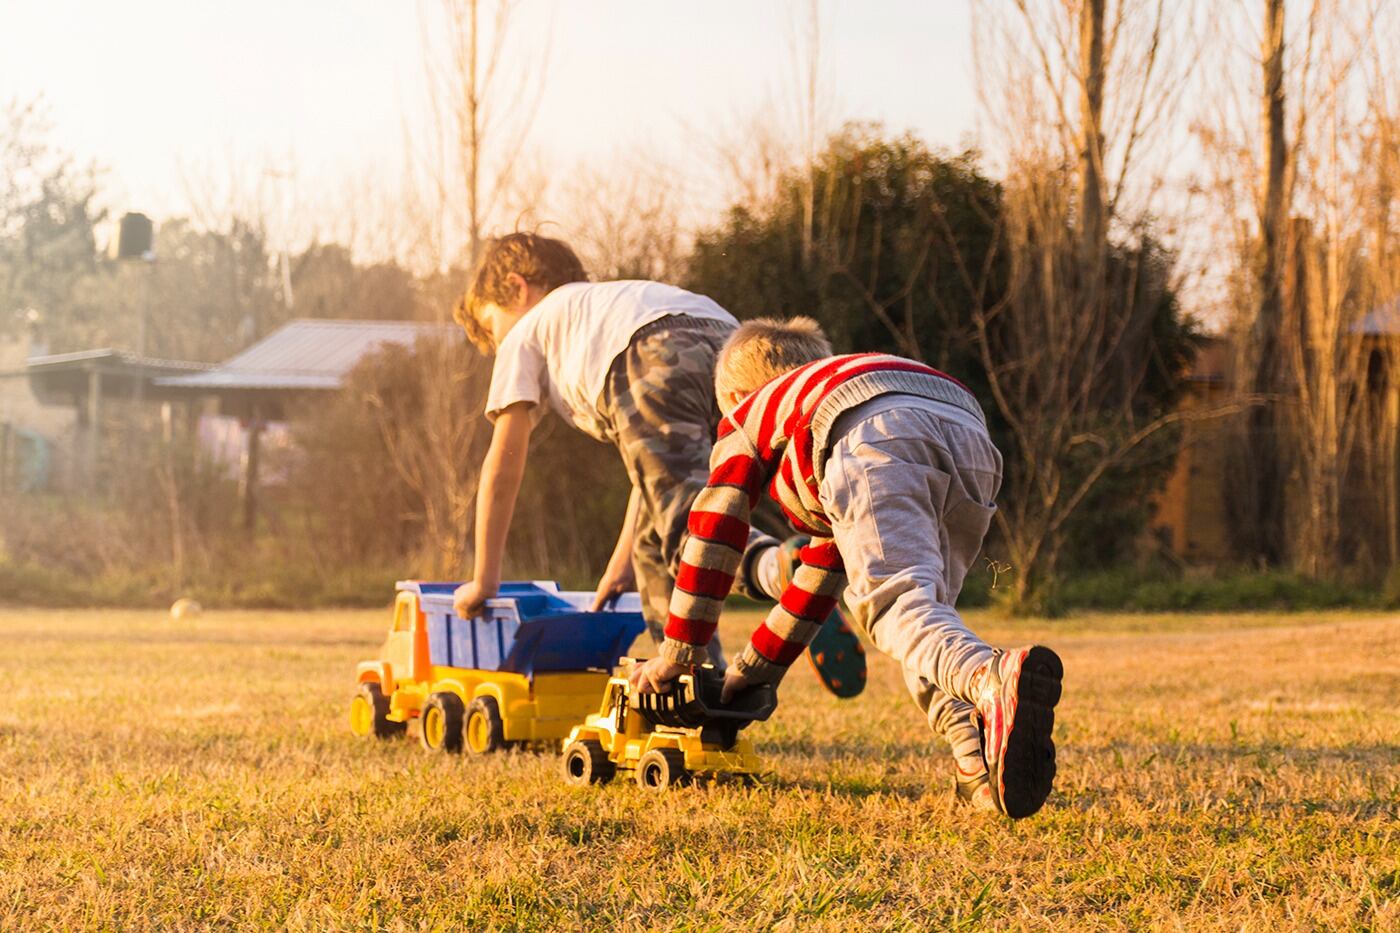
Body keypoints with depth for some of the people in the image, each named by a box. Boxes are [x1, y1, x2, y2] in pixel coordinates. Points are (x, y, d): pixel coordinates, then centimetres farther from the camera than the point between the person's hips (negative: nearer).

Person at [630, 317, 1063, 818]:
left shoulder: (746, 417, 36)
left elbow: (714, 532, 30)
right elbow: (824, 568, 54)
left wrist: (679, 652, 38)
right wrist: (760, 662, 61)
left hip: (878, 438, -6)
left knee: (898, 604, -21)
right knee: (923, 609, 16)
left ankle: (994, 677, -55)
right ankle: (980, 760, -11)